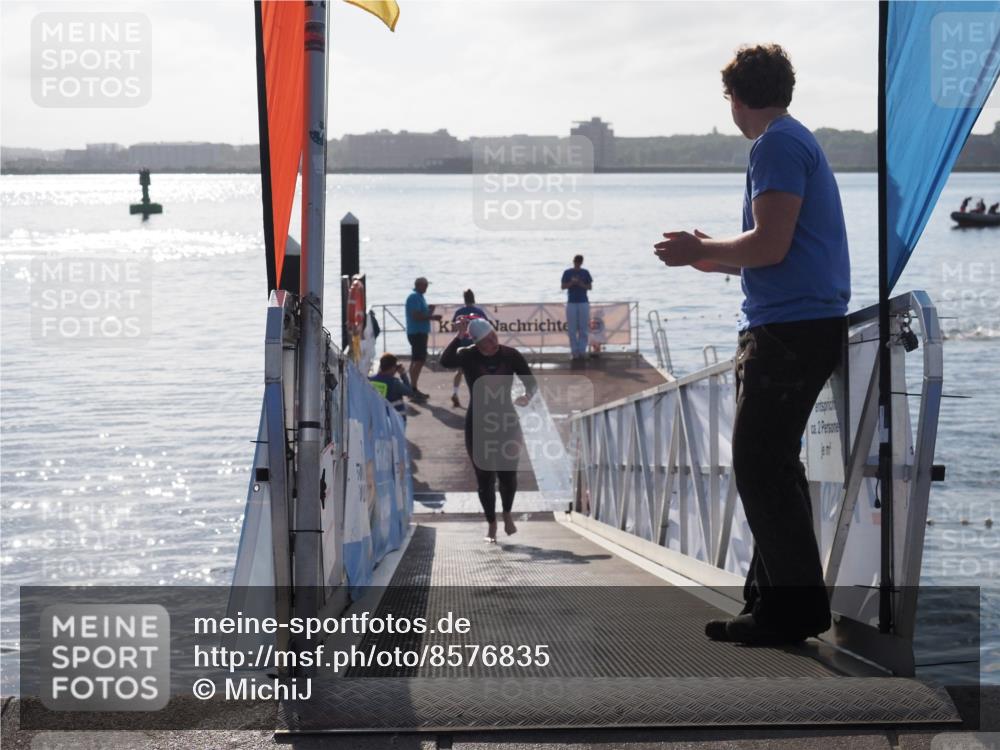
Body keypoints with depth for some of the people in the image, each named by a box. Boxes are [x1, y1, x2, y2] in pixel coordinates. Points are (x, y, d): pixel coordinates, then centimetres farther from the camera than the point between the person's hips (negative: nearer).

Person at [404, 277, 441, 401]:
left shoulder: (419, 297, 17)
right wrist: (432, 317, -18)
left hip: (419, 332, 11)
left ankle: (413, 389, 19)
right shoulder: (415, 297, -15)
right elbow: (416, 316, -23)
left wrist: (429, 311, 7)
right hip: (417, 333, -11)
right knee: (419, 360, -12)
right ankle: (413, 389, -14)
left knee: (416, 360, 14)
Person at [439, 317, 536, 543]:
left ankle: (507, 514, 23)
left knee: (508, 474, -5)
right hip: (478, 425, -1)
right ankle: (491, 523, 18)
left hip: (507, 423, 1)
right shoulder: (468, 356, -8)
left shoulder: (511, 355, -3)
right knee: (484, 477, 1)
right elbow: (445, 361, -28)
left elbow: (531, 383, 0)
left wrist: (527, 395, -22)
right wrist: (459, 336, -30)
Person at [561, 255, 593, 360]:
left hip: (583, 302, 0)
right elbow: (563, 286, 3)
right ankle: (574, 351, 1)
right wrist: (572, 283, -15)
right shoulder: (567, 273, 6)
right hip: (571, 303, 0)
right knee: (572, 329, -2)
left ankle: (582, 351, 1)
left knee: (583, 329, -3)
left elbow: (590, 287, 6)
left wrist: (581, 284, -12)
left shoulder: (585, 273, 7)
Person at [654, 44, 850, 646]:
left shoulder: (777, 145, -11)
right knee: (771, 464, 13)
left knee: (760, 465, -9)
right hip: (809, 324, 11)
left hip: (790, 325, -11)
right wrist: (709, 257, 28)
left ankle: (796, 607, -7)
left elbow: (771, 245, -20)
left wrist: (701, 251, -5)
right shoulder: (799, 141, 21)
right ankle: (775, 601, 18)